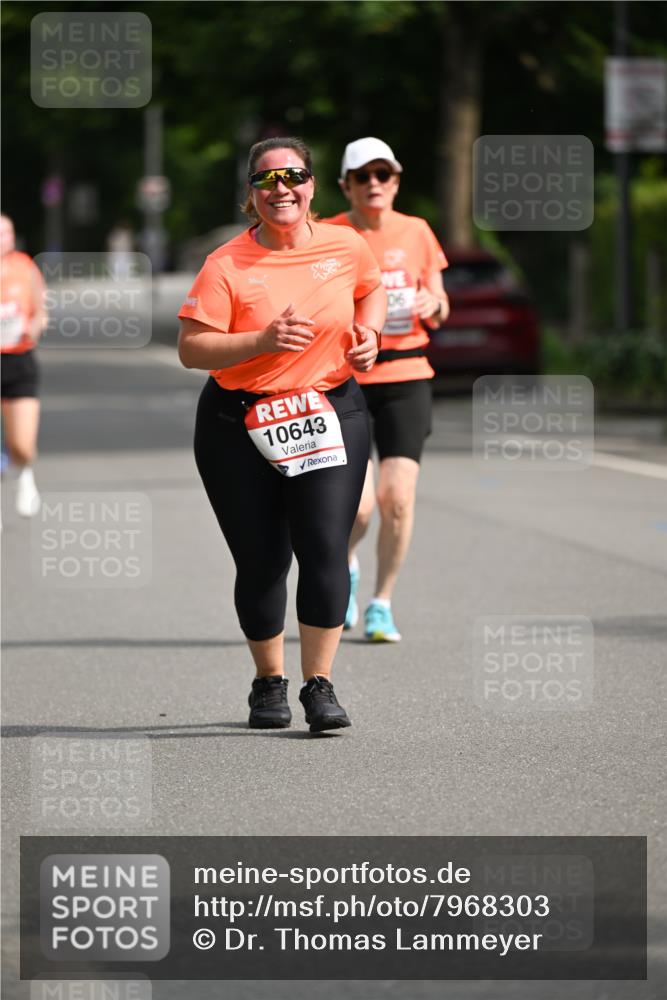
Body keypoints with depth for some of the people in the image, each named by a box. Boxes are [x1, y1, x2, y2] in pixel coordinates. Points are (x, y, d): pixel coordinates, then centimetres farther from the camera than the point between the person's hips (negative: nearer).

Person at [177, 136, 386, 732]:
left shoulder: (346, 247, 2)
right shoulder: (226, 266, -8)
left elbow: (372, 289, 24)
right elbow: (191, 349, -12)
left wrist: (368, 332, 4)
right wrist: (262, 341, -24)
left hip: (330, 414, 1)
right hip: (240, 425, -1)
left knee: (325, 548, -13)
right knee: (260, 561, 1)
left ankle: (320, 685, -3)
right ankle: (269, 682, 22)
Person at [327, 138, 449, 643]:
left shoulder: (416, 232, 6)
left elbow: (439, 312, 13)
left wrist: (432, 304, -10)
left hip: (406, 378, 2)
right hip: (344, 380, -2)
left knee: (399, 499, -8)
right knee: (358, 504, -11)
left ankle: (382, 605, 10)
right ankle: (343, 565, 24)